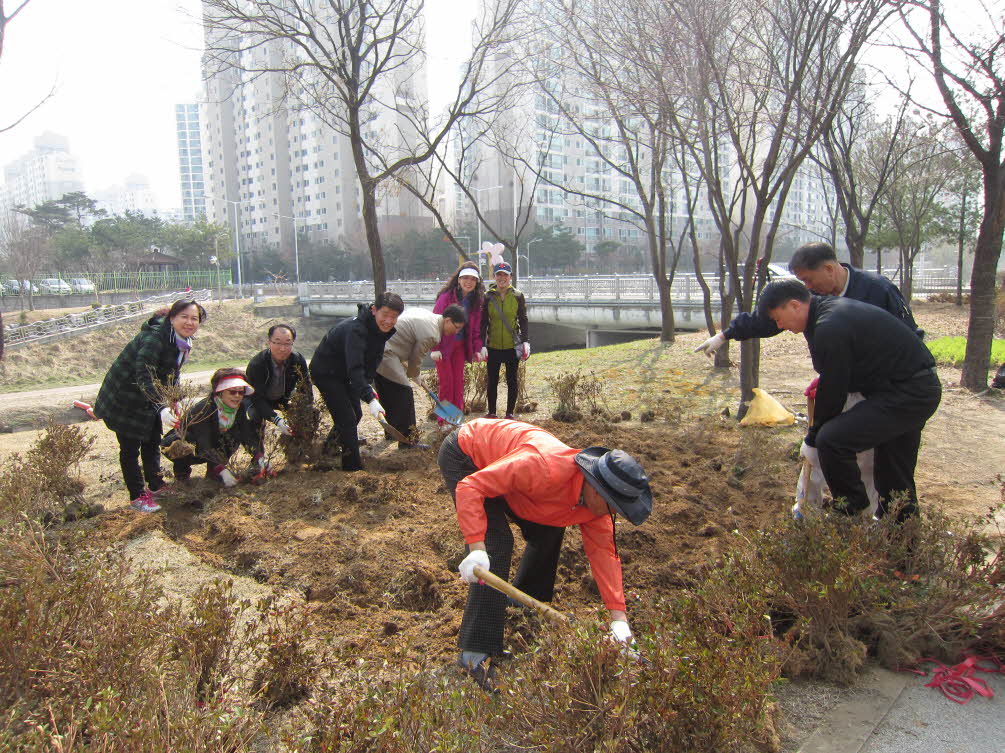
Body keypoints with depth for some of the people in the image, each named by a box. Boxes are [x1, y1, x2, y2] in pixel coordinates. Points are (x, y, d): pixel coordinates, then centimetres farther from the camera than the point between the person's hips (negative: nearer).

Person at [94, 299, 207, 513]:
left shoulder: (182, 342, -2)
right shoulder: (153, 338, -30)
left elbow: (171, 376, 5)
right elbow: (143, 377, -37)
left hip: (145, 398, 9)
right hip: (122, 397, -9)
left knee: (152, 441, 19)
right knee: (130, 448, 2)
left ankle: (155, 485, 35)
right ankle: (137, 496, 15)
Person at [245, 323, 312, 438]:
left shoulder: (298, 361, -25)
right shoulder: (256, 364, -35)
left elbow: (306, 389, -14)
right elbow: (257, 398, -34)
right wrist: (277, 420, -45)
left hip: (283, 398, 4)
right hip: (255, 399, -4)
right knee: (255, 415, -32)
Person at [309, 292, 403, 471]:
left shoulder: (382, 329, -9)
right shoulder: (355, 330, -36)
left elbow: (374, 360, 0)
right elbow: (355, 368, -45)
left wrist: (367, 384, -13)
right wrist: (370, 399, -53)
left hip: (344, 374, 9)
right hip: (325, 373, -9)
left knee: (356, 414, 17)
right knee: (347, 419, -12)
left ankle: (330, 447, 41)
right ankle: (353, 467, -2)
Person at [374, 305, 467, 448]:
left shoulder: (425, 313, 11)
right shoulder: (431, 334, -17)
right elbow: (416, 358, -7)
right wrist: (413, 374, 17)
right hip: (386, 354, -10)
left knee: (388, 393, 22)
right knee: (404, 394, -6)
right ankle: (407, 439, -2)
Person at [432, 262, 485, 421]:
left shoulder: (475, 300, 5)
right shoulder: (447, 296, -12)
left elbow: (476, 327, 9)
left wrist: (477, 349, 3)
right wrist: (435, 348, -18)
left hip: (460, 346, 5)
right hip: (444, 345, -5)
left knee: (459, 382, 8)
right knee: (446, 382, -2)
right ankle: (443, 421, 9)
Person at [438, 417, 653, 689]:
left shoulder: (595, 499, -14)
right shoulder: (545, 469, -40)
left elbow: (603, 551, -9)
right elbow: (470, 487, -37)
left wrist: (618, 617, -13)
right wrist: (476, 547, -43)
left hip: (497, 457, 8)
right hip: (462, 455, -8)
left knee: (548, 532, 6)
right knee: (497, 544, -21)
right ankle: (476, 653, -16)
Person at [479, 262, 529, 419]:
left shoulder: (518, 296, -1)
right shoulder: (488, 297, 0)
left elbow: (523, 320, 3)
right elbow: (483, 322, 1)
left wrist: (525, 341, -6)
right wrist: (482, 345, -4)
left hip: (512, 346, 0)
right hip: (493, 346, 1)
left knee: (512, 380, 7)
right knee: (492, 380, 8)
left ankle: (510, 413, 19)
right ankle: (491, 412, 22)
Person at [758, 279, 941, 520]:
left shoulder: (829, 328, -22)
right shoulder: (832, 308, 10)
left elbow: (832, 393, -17)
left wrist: (813, 441, -4)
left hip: (905, 394, -11)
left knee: (832, 439, -20)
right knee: (895, 473, 19)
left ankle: (852, 515, -3)